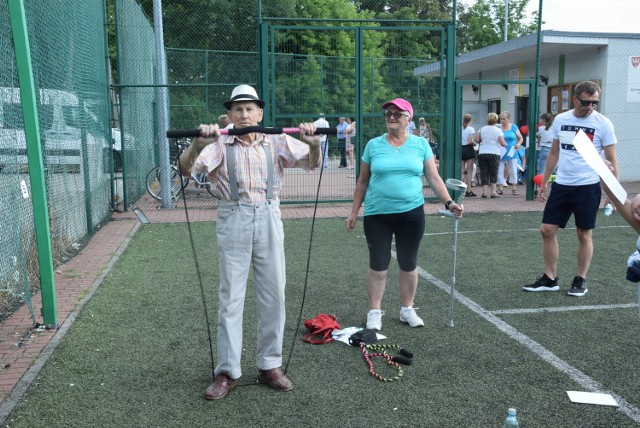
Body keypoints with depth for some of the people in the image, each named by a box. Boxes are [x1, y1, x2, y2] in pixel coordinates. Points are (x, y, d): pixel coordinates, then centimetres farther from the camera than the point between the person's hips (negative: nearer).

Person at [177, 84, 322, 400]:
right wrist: (198, 144, -32)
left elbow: (311, 162, -1)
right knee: (230, 297, 3)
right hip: (233, 220, -2)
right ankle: (227, 372, 13)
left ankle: (269, 365, 22)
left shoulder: (277, 142, 7)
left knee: (273, 294, 7)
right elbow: (186, 169, -12)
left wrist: (313, 143, -23)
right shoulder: (219, 144, 1)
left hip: (268, 219, 2)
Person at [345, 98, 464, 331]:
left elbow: (434, 178, 3)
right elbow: (362, 182, 7)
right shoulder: (373, 145, 1)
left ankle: (407, 309, 27)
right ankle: (374, 312, 18)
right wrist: (354, 212, 6)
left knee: (409, 263, 10)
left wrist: (448, 202, -10)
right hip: (377, 214, -1)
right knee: (378, 264, 3)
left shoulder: (421, 144, 2)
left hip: (411, 214, 1)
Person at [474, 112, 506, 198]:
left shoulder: (482, 129, 5)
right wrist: (506, 145, 13)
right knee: (493, 173, 6)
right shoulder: (498, 130, -2)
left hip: (482, 153, 2)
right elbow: (502, 143, -8)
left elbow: (476, 140, -1)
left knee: (484, 173, 5)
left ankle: (484, 191, 1)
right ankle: (493, 192, 3)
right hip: (494, 154, -2)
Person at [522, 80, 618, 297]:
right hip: (561, 185, 4)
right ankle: (550, 279, 16)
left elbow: (611, 160, -3)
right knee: (547, 230, 3)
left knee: (584, 234, 4)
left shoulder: (603, 123, -6)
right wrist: (544, 182, 13)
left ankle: (581, 280, 20)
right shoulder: (560, 119, 5)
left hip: (588, 187, -4)